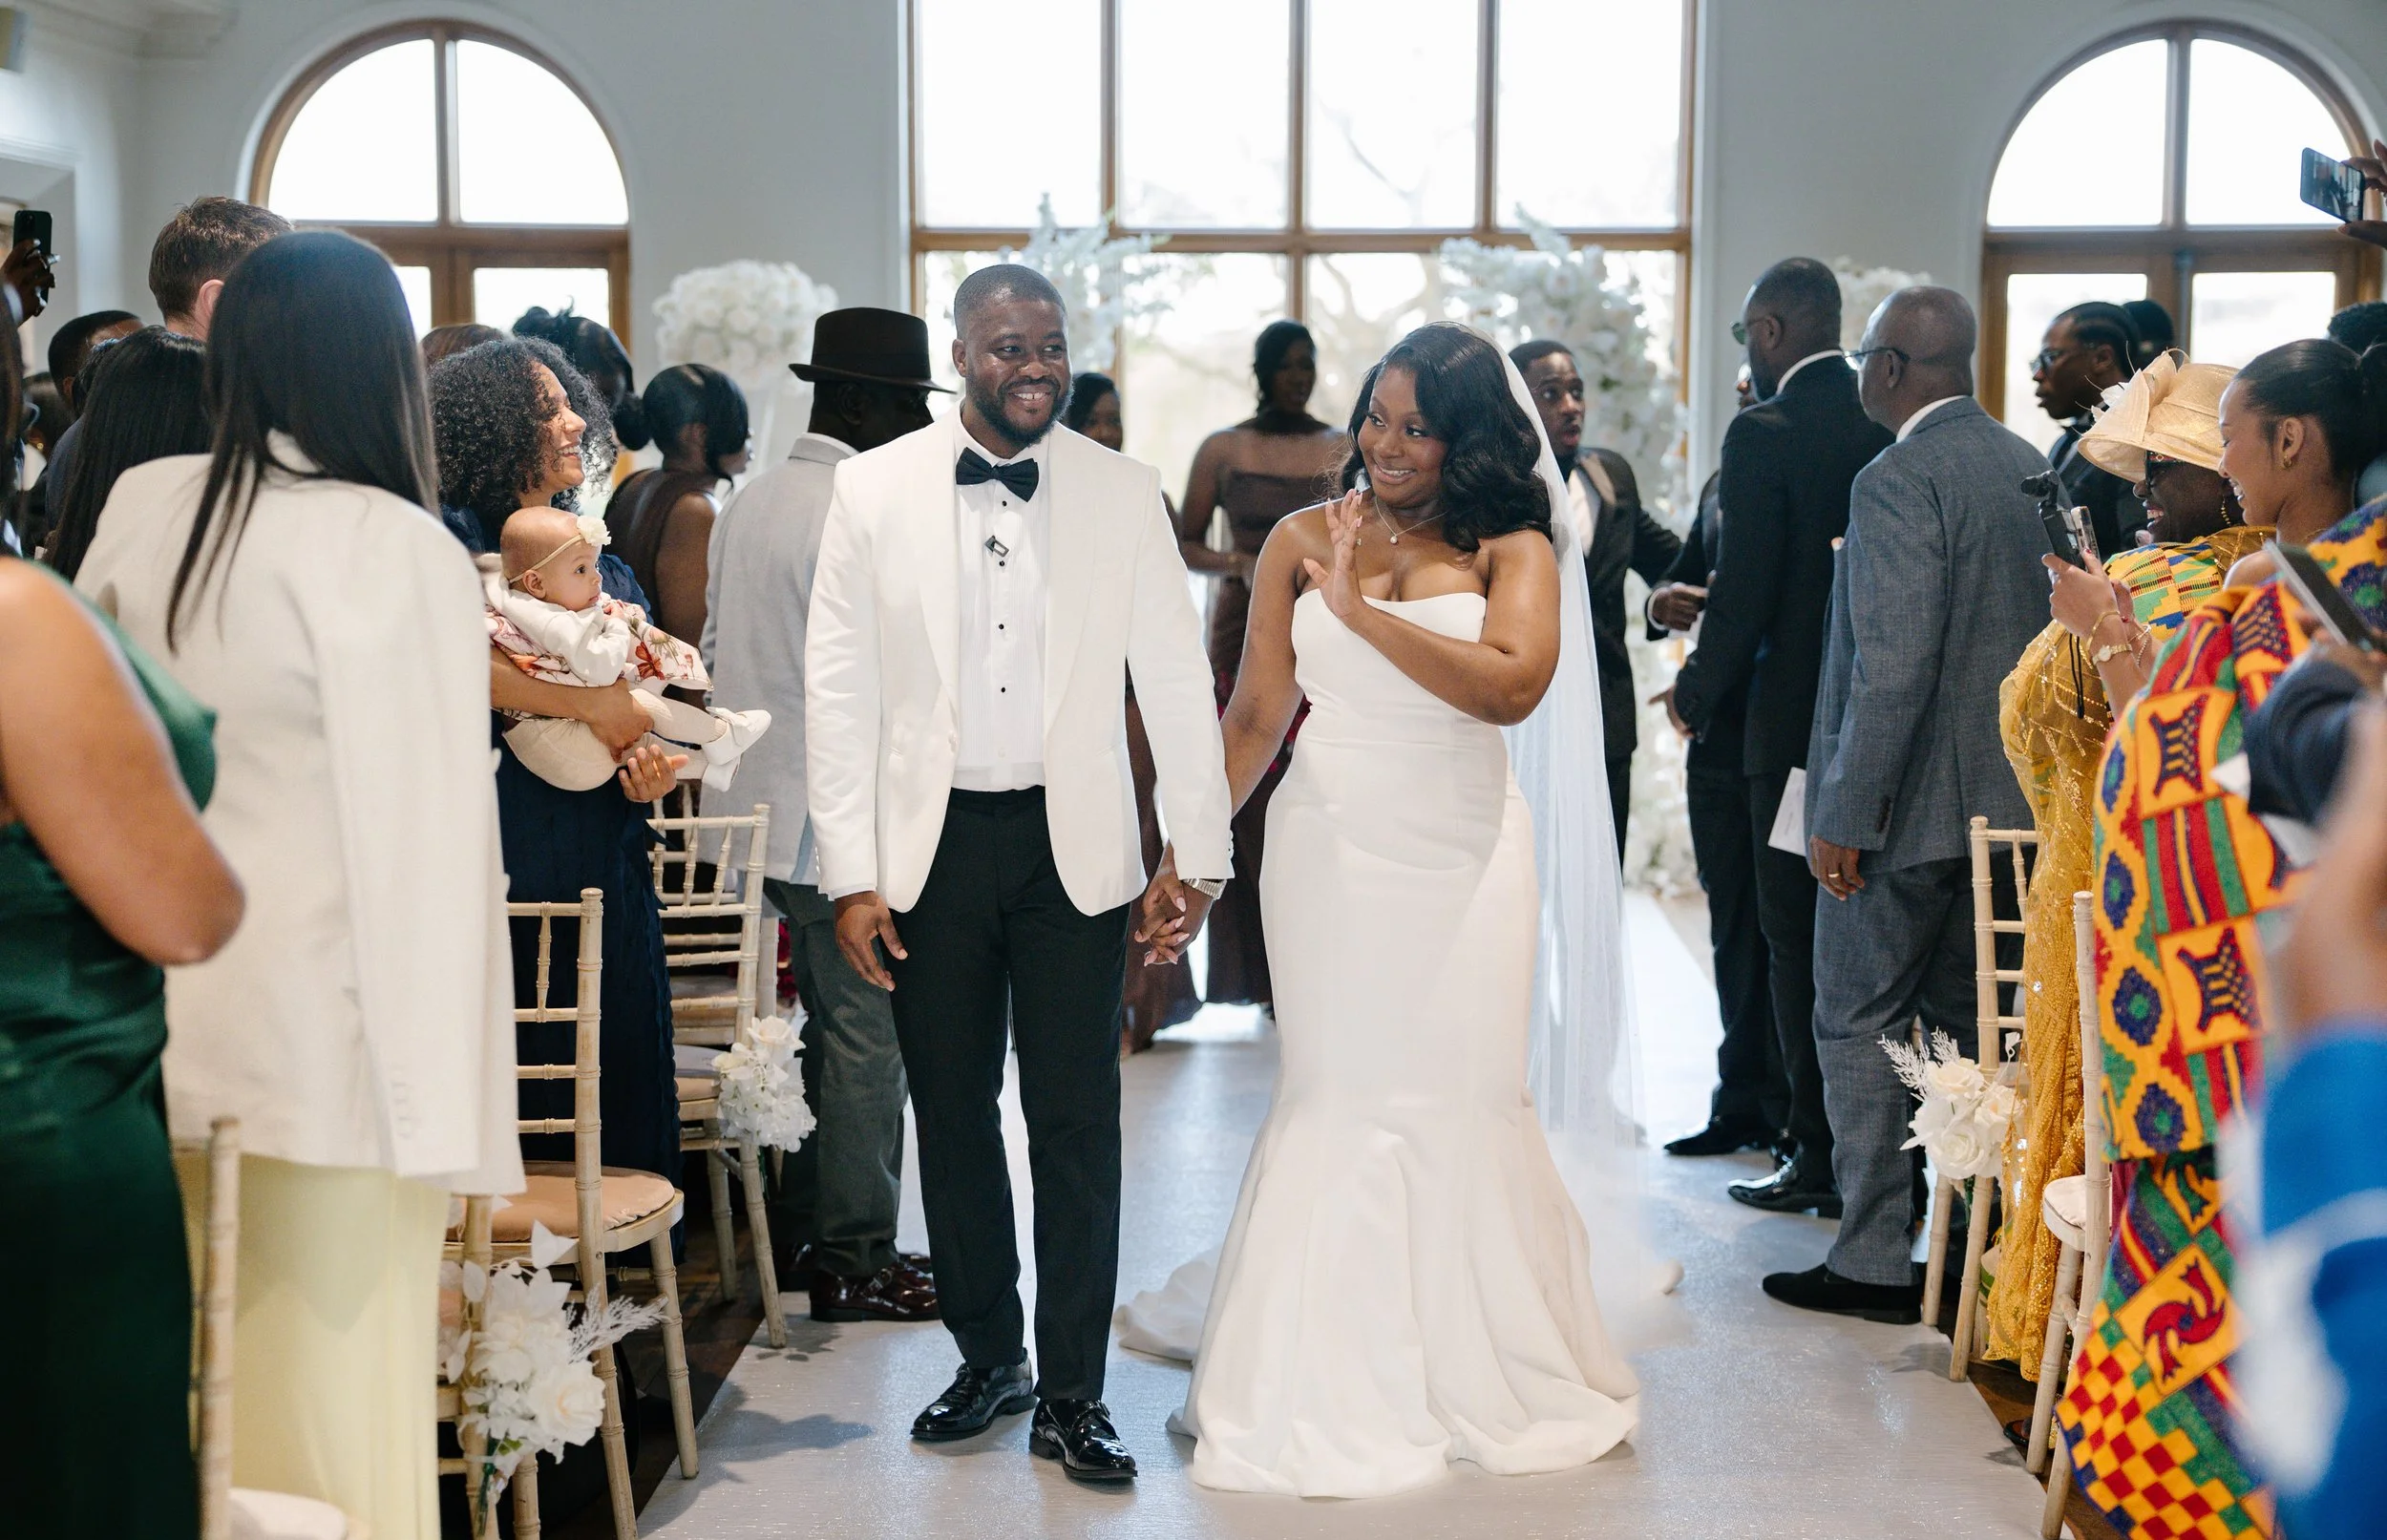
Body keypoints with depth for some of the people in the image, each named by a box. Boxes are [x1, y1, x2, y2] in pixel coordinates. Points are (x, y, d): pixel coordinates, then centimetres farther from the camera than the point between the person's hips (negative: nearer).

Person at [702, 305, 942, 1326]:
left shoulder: (744, 505, 13)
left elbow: (720, 654, 18)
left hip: (765, 811, 10)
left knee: (827, 1029, 18)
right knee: (865, 1040, -1)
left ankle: (802, 1238, 25)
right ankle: (855, 1265, 7)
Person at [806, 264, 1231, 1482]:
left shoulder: (1123, 494, 1)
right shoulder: (874, 489, 0)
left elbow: (1175, 682, 3)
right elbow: (838, 688, 0)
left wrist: (1198, 854, -1)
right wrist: (851, 877, -4)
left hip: (1073, 845, 0)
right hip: (930, 845, 1)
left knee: (1078, 1124, 1)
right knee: (952, 1115, 11)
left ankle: (1071, 1394, 13)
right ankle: (988, 1358, 28)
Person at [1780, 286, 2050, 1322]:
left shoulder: (1899, 481, -17)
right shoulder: (2032, 469, 9)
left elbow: (1894, 668, -23)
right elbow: (2053, 641, 15)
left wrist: (1846, 818, -19)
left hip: (1911, 806, -8)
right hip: (2008, 801, 8)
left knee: (1859, 1028, 2)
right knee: (1965, 1028, 15)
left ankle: (1874, 1263, 5)